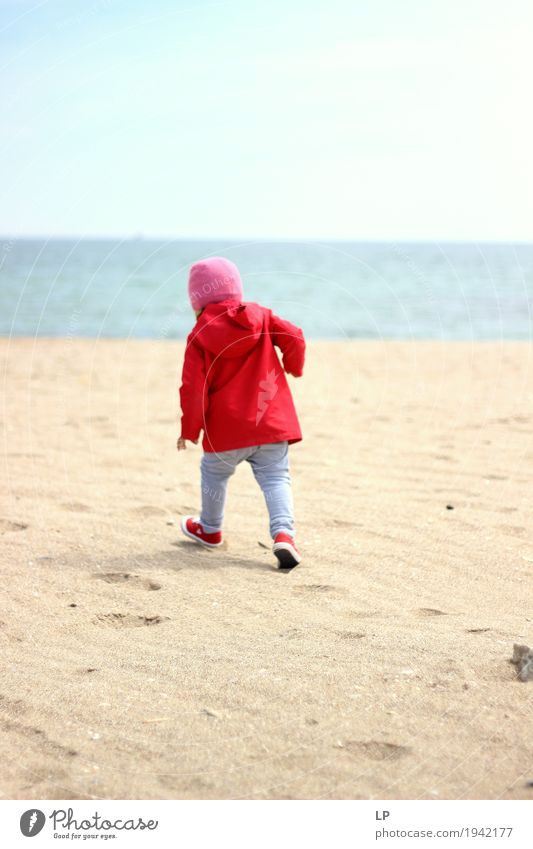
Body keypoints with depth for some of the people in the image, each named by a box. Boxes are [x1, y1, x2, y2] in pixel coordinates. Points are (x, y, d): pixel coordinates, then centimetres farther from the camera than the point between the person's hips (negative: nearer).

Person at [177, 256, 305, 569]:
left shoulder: (199, 336, -3)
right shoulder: (260, 316, 3)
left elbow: (193, 388, -7)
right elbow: (294, 338, -5)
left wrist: (189, 429, 2)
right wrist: (293, 367, 17)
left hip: (225, 429, -1)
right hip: (271, 424, 1)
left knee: (214, 475, 22)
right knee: (276, 478, 3)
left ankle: (210, 529, 41)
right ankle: (284, 532, -19)